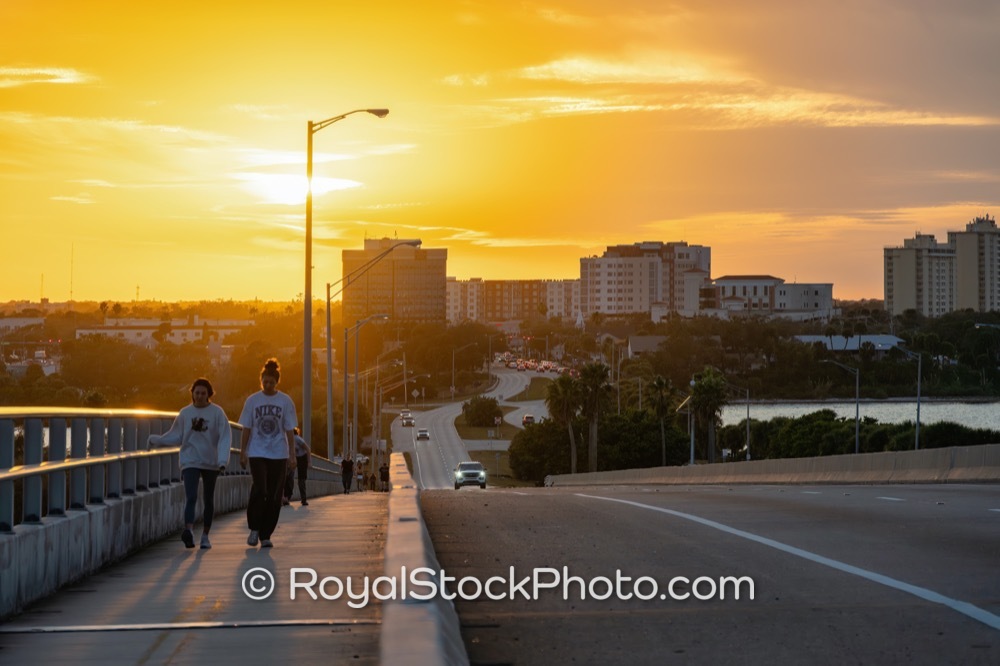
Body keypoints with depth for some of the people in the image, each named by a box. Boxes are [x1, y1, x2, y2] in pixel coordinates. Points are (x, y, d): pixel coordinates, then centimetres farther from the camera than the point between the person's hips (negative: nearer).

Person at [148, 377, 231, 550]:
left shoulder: (217, 412, -3)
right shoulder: (185, 413, 4)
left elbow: (225, 437, -7)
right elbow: (176, 437, 10)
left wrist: (223, 459, -19)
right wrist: (156, 440, -3)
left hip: (211, 463, 0)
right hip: (190, 462, 0)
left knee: (208, 500, 10)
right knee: (191, 497, -18)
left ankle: (205, 536, 22)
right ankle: (189, 531, -34)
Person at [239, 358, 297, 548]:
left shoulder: (285, 401, 2)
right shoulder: (252, 401, 2)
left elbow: (289, 431, 3)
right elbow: (246, 429, 6)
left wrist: (292, 455, -1)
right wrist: (243, 452, 2)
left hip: (279, 455, 1)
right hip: (257, 453, -1)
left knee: (274, 496, 1)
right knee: (259, 490, -17)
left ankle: (265, 535, 11)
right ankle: (254, 528, -1)